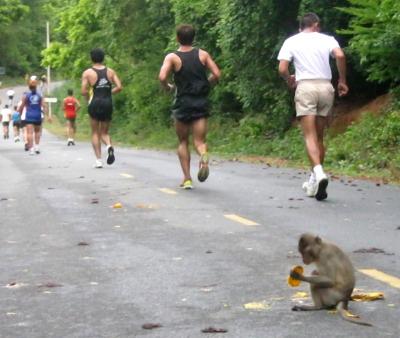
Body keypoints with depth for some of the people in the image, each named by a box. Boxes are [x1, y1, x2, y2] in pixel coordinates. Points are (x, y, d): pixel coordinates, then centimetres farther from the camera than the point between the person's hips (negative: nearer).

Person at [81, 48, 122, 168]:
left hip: (95, 104, -2)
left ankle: (98, 160, 1)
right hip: (108, 103, 2)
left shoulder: (87, 73, -2)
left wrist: (89, 98, 10)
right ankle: (109, 146, -19)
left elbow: (84, 91, -9)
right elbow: (119, 87, 0)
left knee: (95, 133, 8)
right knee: (104, 132, 14)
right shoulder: (110, 71, 7)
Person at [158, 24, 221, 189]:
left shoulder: (172, 57, -5)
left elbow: (162, 77, -19)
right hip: (201, 102, 1)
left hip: (183, 103, -1)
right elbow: (216, 74, -3)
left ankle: (187, 178, 10)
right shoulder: (203, 54, 3)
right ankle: (204, 155, -33)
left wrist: (168, 88, 2)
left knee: (183, 142, 14)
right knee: (199, 141, 2)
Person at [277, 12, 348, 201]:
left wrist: (290, 80, 19)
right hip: (326, 87, 2)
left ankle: (318, 172, -32)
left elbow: (282, 69, -2)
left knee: (310, 136, -7)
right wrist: (342, 81, 1)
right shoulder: (326, 39, 10)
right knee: (319, 137, 11)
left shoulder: (291, 41, 8)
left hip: (305, 87, -2)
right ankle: (314, 183, 16)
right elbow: (340, 55, -9)